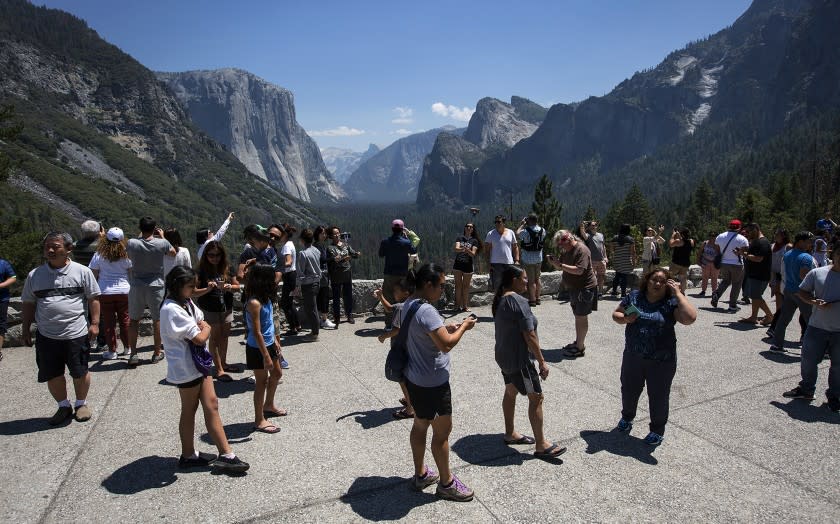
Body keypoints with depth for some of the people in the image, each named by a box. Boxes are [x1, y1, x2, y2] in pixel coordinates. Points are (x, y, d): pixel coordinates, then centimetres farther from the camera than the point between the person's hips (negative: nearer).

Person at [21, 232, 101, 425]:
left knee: (80, 373, 7)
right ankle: (64, 406, 31)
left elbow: (93, 298, 1)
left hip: (76, 334, -3)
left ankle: (81, 403, 30)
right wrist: (26, 329, 11)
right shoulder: (34, 275, 5)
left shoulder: (82, 272, -3)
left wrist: (94, 323, -5)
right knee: (53, 375, 10)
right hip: (46, 336, 3)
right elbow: (28, 304, 12)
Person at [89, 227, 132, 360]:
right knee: (125, 320, 11)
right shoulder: (126, 255, -4)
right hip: (124, 291, 1)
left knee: (108, 322, 6)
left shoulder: (98, 255, -5)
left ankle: (112, 351, 11)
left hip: (105, 293, -1)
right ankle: (127, 347, 20)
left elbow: (93, 275, 0)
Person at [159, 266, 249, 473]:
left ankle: (226, 454, 13)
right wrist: (205, 329, -4)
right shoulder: (172, 309, -22)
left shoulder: (187, 303, 7)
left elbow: (203, 323, 13)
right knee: (189, 410, 7)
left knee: (211, 405, 8)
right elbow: (200, 338, -24)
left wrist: (201, 329, -8)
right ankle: (188, 456, 24)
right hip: (186, 367, -8)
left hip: (198, 362, 8)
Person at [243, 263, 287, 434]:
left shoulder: (265, 298, 1)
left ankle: (269, 406, 44)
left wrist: (275, 341, 17)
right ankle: (259, 421, 19)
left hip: (269, 344, 9)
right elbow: (256, 332, -25)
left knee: (277, 374, 23)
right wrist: (266, 356, -23)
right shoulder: (254, 303, -26)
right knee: (262, 382, 3)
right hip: (257, 349, -9)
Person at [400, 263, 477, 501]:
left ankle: (420, 474, 36)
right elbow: (446, 345, -29)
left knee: (420, 425, 21)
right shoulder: (426, 311, -27)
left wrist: (447, 328, 7)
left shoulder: (409, 304, 4)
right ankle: (446, 483, 22)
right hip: (432, 383, -10)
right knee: (442, 431, 6)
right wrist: (463, 327, -14)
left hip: (415, 378, 10)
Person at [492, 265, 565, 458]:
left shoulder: (499, 299, 4)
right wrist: (542, 361, -15)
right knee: (536, 398, 0)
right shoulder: (519, 302, -24)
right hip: (520, 359, -10)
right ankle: (541, 445, 7)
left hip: (504, 355, 10)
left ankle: (510, 433, 33)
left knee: (510, 392, 20)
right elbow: (530, 336, -23)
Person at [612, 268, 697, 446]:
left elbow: (690, 318, -27)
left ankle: (657, 430, 36)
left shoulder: (671, 303, -10)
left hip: (661, 361, -3)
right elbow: (616, 314, 6)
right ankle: (627, 417, 49)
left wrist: (678, 293, -21)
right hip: (633, 356, 3)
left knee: (658, 396, 13)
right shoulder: (634, 296, -2)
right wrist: (625, 319, -16)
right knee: (629, 390, 21)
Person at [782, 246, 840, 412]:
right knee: (808, 360, 10)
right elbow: (802, 292, 3)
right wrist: (814, 302, -16)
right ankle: (806, 389, 30)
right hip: (817, 328, 1)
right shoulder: (817, 273, -1)